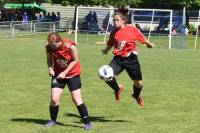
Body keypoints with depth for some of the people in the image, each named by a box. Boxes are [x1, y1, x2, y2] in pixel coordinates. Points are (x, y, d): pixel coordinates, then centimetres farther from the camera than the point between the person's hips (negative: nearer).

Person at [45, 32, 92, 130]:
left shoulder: (70, 46, -26)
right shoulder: (49, 47, -15)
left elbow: (75, 60, -13)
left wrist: (65, 72, -17)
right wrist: (50, 68, -17)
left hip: (72, 73, -3)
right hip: (58, 74, 3)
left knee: (76, 99, -6)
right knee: (54, 99, -7)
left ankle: (87, 122, 5)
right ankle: (53, 120, 16)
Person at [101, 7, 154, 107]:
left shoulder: (132, 29, -8)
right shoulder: (114, 32, 1)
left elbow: (142, 39, 4)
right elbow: (110, 44, 14)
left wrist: (148, 44, 0)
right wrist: (106, 50, 5)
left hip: (131, 59, -2)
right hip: (118, 59, 2)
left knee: (138, 84, 7)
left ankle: (136, 96, 45)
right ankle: (117, 89, 10)